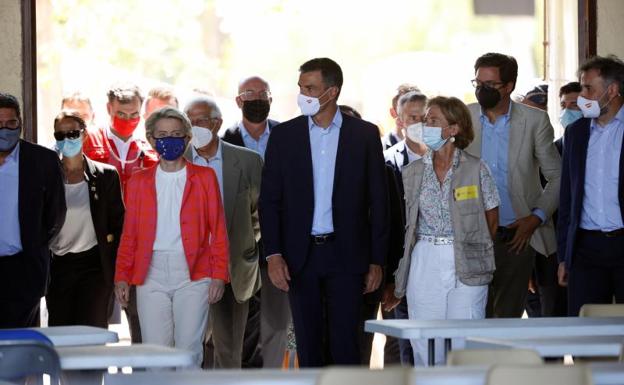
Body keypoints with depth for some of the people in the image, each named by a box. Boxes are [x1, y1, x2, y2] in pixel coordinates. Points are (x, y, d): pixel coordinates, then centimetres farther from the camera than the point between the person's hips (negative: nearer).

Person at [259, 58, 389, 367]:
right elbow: (270, 200, 4)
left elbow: (378, 200, 3)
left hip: (346, 255, -2)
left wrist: (376, 260, 0)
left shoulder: (365, 135, 2)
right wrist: (273, 255, -6)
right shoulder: (283, 135, 5)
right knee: (308, 345, 5)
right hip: (301, 257, 2)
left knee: (345, 344, -3)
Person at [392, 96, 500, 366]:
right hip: (424, 264, 3)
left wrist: (471, 249, 8)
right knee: (425, 344, 2)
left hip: (466, 267, -3)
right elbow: (408, 222, 13)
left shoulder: (476, 169, 0)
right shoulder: (412, 172, 8)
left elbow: (492, 222, 6)